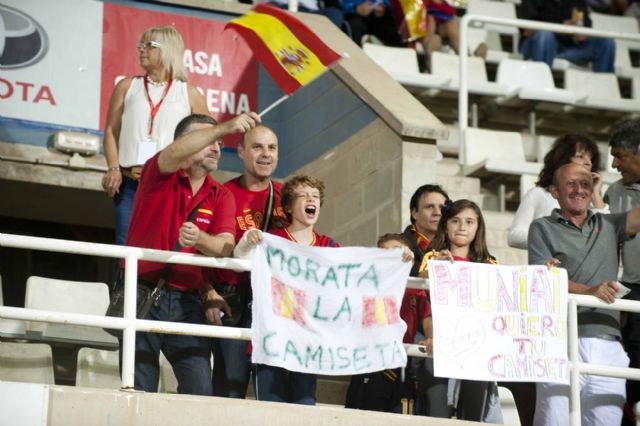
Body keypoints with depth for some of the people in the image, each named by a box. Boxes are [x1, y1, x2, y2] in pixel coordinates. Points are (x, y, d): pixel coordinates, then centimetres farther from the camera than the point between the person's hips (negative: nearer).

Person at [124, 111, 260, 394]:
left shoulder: (221, 196, 10)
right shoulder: (159, 177, 1)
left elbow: (225, 247, -5)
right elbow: (175, 152, -24)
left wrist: (199, 239, -28)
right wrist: (225, 127, -34)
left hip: (188, 302, 3)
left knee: (200, 393, -6)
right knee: (139, 394, -3)